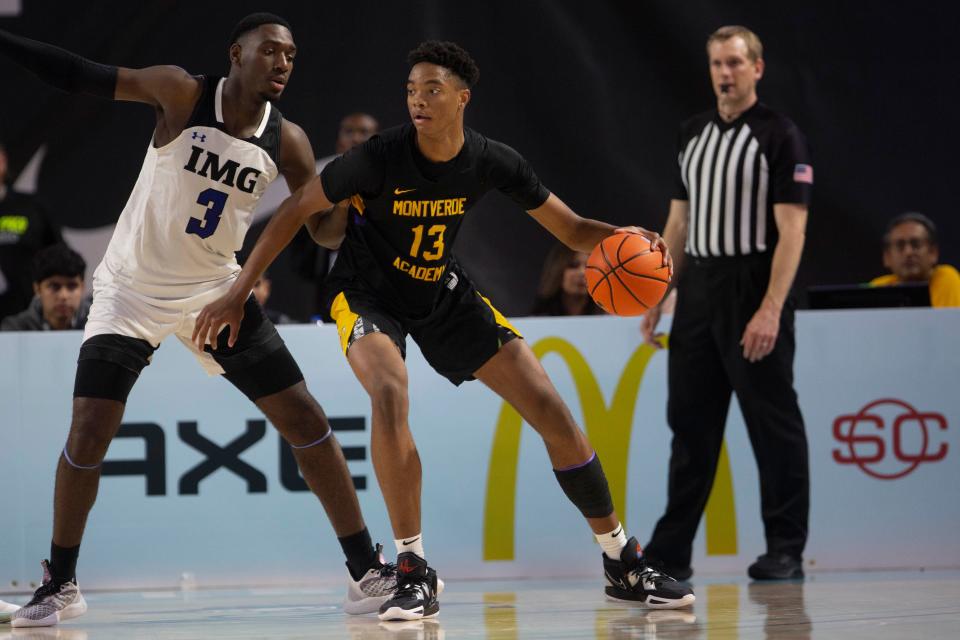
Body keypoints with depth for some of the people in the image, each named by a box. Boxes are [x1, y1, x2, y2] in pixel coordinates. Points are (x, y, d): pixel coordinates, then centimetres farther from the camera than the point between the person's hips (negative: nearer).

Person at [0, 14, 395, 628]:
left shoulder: (286, 141, -7)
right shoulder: (183, 94, -16)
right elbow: (81, 76, -15)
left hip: (216, 292, 3)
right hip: (132, 292, -3)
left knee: (305, 418, -2)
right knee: (89, 432, -12)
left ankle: (367, 571, 7)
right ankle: (60, 584, 7)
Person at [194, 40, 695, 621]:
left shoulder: (493, 162, -15)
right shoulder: (381, 156, -25)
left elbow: (573, 229, -6)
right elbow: (299, 211, -16)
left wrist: (623, 237, -28)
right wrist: (237, 295, -16)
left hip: (444, 294, 4)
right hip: (368, 292, -3)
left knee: (551, 409, -5)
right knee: (390, 396, -35)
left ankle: (625, 565, 11)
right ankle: (414, 576, -24)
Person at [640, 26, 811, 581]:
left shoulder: (780, 137, -6)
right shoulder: (693, 134, 14)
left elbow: (792, 231, -12)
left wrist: (771, 310, -20)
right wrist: (656, 299, 13)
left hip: (754, 291, -6)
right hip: (697, 292, 6)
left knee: (774, 425, -2)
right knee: (690, 421, 8)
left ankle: (786, 550, 4)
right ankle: (671, 551, 12)